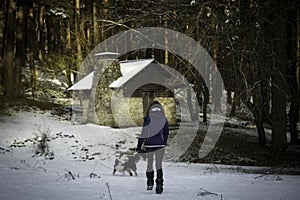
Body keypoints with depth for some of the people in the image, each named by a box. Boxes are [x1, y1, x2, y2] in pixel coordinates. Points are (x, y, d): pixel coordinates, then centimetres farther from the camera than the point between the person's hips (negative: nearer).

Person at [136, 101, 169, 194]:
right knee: (159, 164, 5)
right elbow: (166, 133, 8)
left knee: (149, 163, 14)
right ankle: (159, 184, -10)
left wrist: (140, 144, -6)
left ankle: (150, 183, 20)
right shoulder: (164, 119, -1)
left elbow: (144, 133, -12)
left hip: (149, 144, -1)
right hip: (160, 145, 1)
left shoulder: (147, 118, -9)